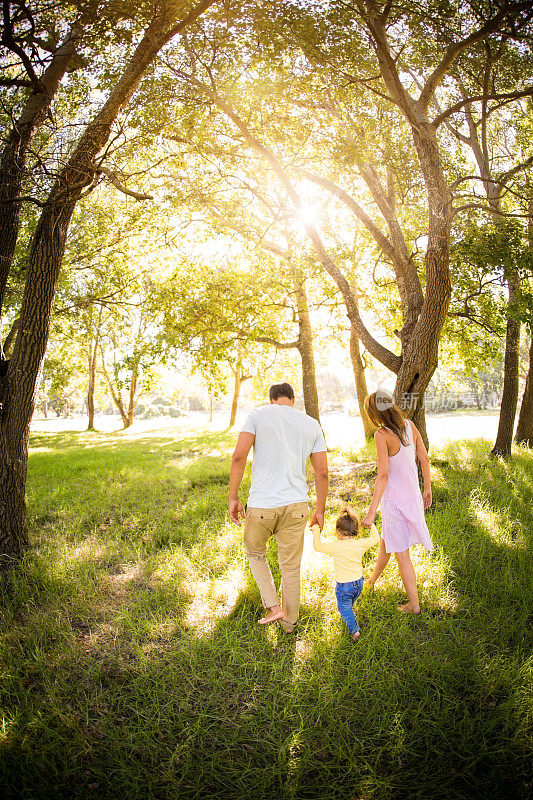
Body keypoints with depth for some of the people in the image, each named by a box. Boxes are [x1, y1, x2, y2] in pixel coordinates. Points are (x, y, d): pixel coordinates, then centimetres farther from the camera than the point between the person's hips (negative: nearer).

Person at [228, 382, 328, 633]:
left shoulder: (258, 415, -1)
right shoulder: (312, 425, 7)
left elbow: (239, 456, -12)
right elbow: (322, 473, 5)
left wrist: (233, 498, -4)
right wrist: (320, 511, 15)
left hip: (261, 506, -2)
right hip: (296, 505, 2)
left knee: (255, 552, 27)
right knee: (291, 567, 20)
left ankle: (273, 607, 19)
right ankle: (289, 621, 35)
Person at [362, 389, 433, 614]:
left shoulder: (382, 435, -20)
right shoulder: (409, 425, 0)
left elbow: (383, 475, -24)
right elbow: (424, 458, 6)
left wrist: (371, 511, -21)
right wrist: (427, 489, 18)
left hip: (395, 500, -7)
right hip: (413, 495, 7)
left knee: (401, 553, 9)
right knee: (385, 542, 25)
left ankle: (414, 604, 20)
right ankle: (370, 582, 45)